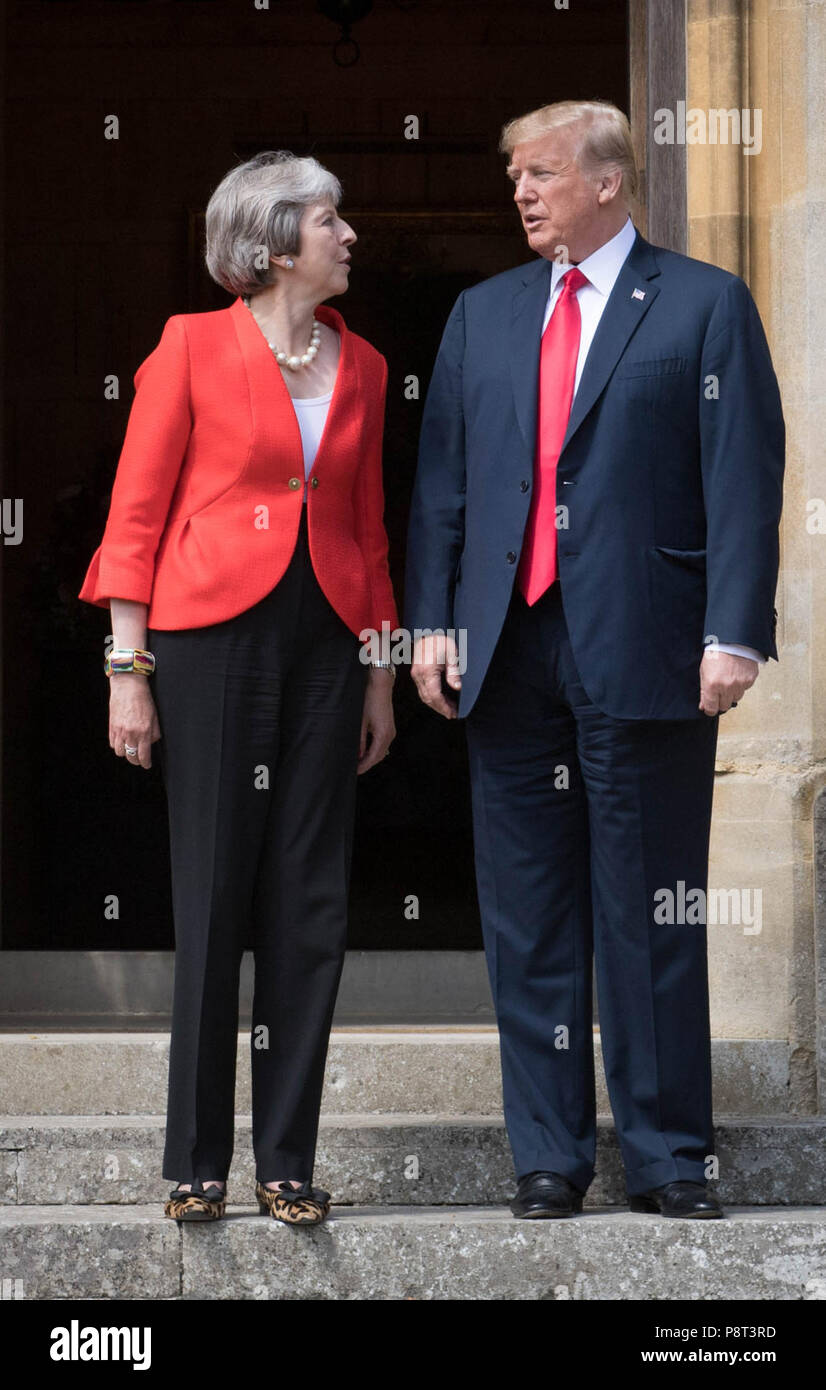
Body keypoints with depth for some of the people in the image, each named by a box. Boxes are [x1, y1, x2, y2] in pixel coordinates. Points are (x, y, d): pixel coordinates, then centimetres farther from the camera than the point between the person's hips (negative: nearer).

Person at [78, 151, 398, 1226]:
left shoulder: (361, 368, 12)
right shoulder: (194, 345, -2)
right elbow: (137, 512, -3)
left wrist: (380, 671, 12)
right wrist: (128, 667, -8)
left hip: (324, 642, 4)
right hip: (212, 633, -4)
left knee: (312, 905, 3)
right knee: (213, 901, -1)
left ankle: (287, 1160, 11)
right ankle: (197, 1163, 9)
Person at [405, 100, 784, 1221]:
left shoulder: (704, 305, 3)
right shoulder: (483, 313, 17)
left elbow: (743, 481, -4)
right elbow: (441, 478, 15)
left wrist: (733, 634, -13)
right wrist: (430, 621, 4)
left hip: (643, 654, -4)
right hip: (509, 653, 4)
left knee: (651, 917, 1)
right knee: (527, 919, 6)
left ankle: (667, 1156, 9)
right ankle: (549, 1156, 13)